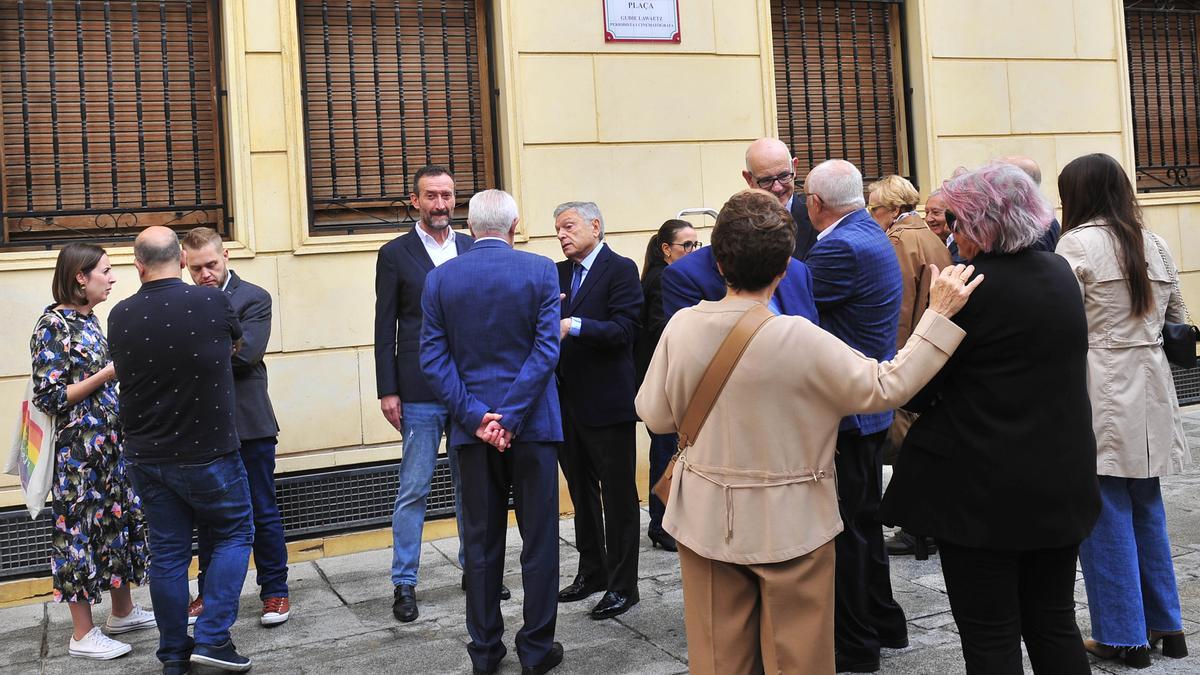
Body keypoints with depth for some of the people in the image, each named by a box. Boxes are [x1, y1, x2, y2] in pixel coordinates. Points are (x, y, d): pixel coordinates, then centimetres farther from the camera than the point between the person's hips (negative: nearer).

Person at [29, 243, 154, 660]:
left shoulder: (89, 320, 9)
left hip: (112, 441, 8)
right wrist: (107, 374, -19)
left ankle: (123, 612, 30)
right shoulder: (53, 326, -15)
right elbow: (50, 397, -17)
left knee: (121, 519, 15)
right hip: (79, 448, -8)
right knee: (81, 530, 0)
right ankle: (83, 636, 11)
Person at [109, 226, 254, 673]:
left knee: (167, 552, 12)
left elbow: (124, 370, 11)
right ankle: (211, 638, 3)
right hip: (207, 451, -3)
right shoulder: (212, 303, -13)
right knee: (234, 535, 13)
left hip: (146, 456, 4)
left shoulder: (121, 316, -6)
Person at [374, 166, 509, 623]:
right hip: (420, 391, -3)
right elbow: (385, 329, -1)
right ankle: (404, 584, 11)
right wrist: (388, 391, -6)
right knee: (413, 489, 1)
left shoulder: (473, 249, 8)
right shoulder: (395, 254, 0)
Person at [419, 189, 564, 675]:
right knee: (538, 539, 8)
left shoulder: (439, 279, 1)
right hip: (531, 423, -2)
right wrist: (509, 416, -13)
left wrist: (476, 416, -8)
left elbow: (433, 359, -4)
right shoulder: (539, 270, -5)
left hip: (473, 429, 2)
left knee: (481, 542, 12)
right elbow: (546, 350, -13)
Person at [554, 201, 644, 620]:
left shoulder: (620, 269, -8)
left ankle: (623, 586, 13)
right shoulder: (558, 274, 12)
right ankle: (592, 571, 32)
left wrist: (573, 326, -29)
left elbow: (623, 330, -19)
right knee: (582, 493, 18)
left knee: (618, 497, 3)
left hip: (607, 401, -7)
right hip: (568, 401, 7)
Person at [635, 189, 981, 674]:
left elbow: (655, 415, -1)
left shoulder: (682, 327, -11)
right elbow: (887, 386, -14)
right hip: (789, 525, -3)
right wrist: (939, 315, -11)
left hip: (706, 520, 3)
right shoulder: (799, 339, -21)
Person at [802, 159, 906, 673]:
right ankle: (883, 624, 34)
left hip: (846, 409, -10)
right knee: (863, 519, 21)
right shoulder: (871, 234, 11)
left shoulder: (842, 247, -21)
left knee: (846, 528, 0)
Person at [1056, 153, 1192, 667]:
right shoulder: (1153, 244, 10)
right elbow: (1177, 317, 18)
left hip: (1100, 395, -7)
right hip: (1149, 393, 7)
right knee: (1147, 508, 16)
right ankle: (1165, 625, 25)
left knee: (1107, 514, 1)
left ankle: (1123, 635, 9)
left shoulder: (1078, 243, -10)